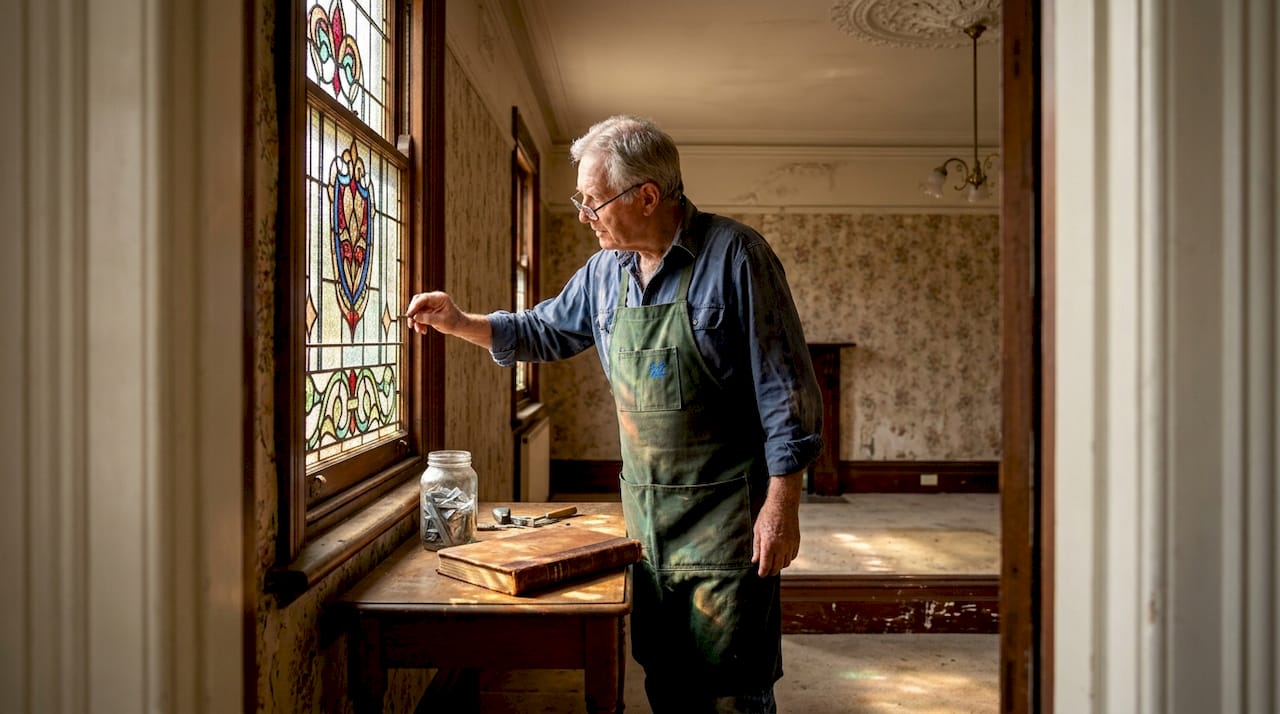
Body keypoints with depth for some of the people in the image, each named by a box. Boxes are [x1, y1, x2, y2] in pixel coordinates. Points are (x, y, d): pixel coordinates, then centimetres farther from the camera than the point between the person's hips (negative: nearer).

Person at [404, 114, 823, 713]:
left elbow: (784, 392, -14)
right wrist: (459, 322, 8)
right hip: (644, 509, 6)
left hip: (725, 512, -6)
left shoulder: (734, 255, -14)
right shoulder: (605, 270, 5)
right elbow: (545, 331, 21)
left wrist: (782, 505, -16)